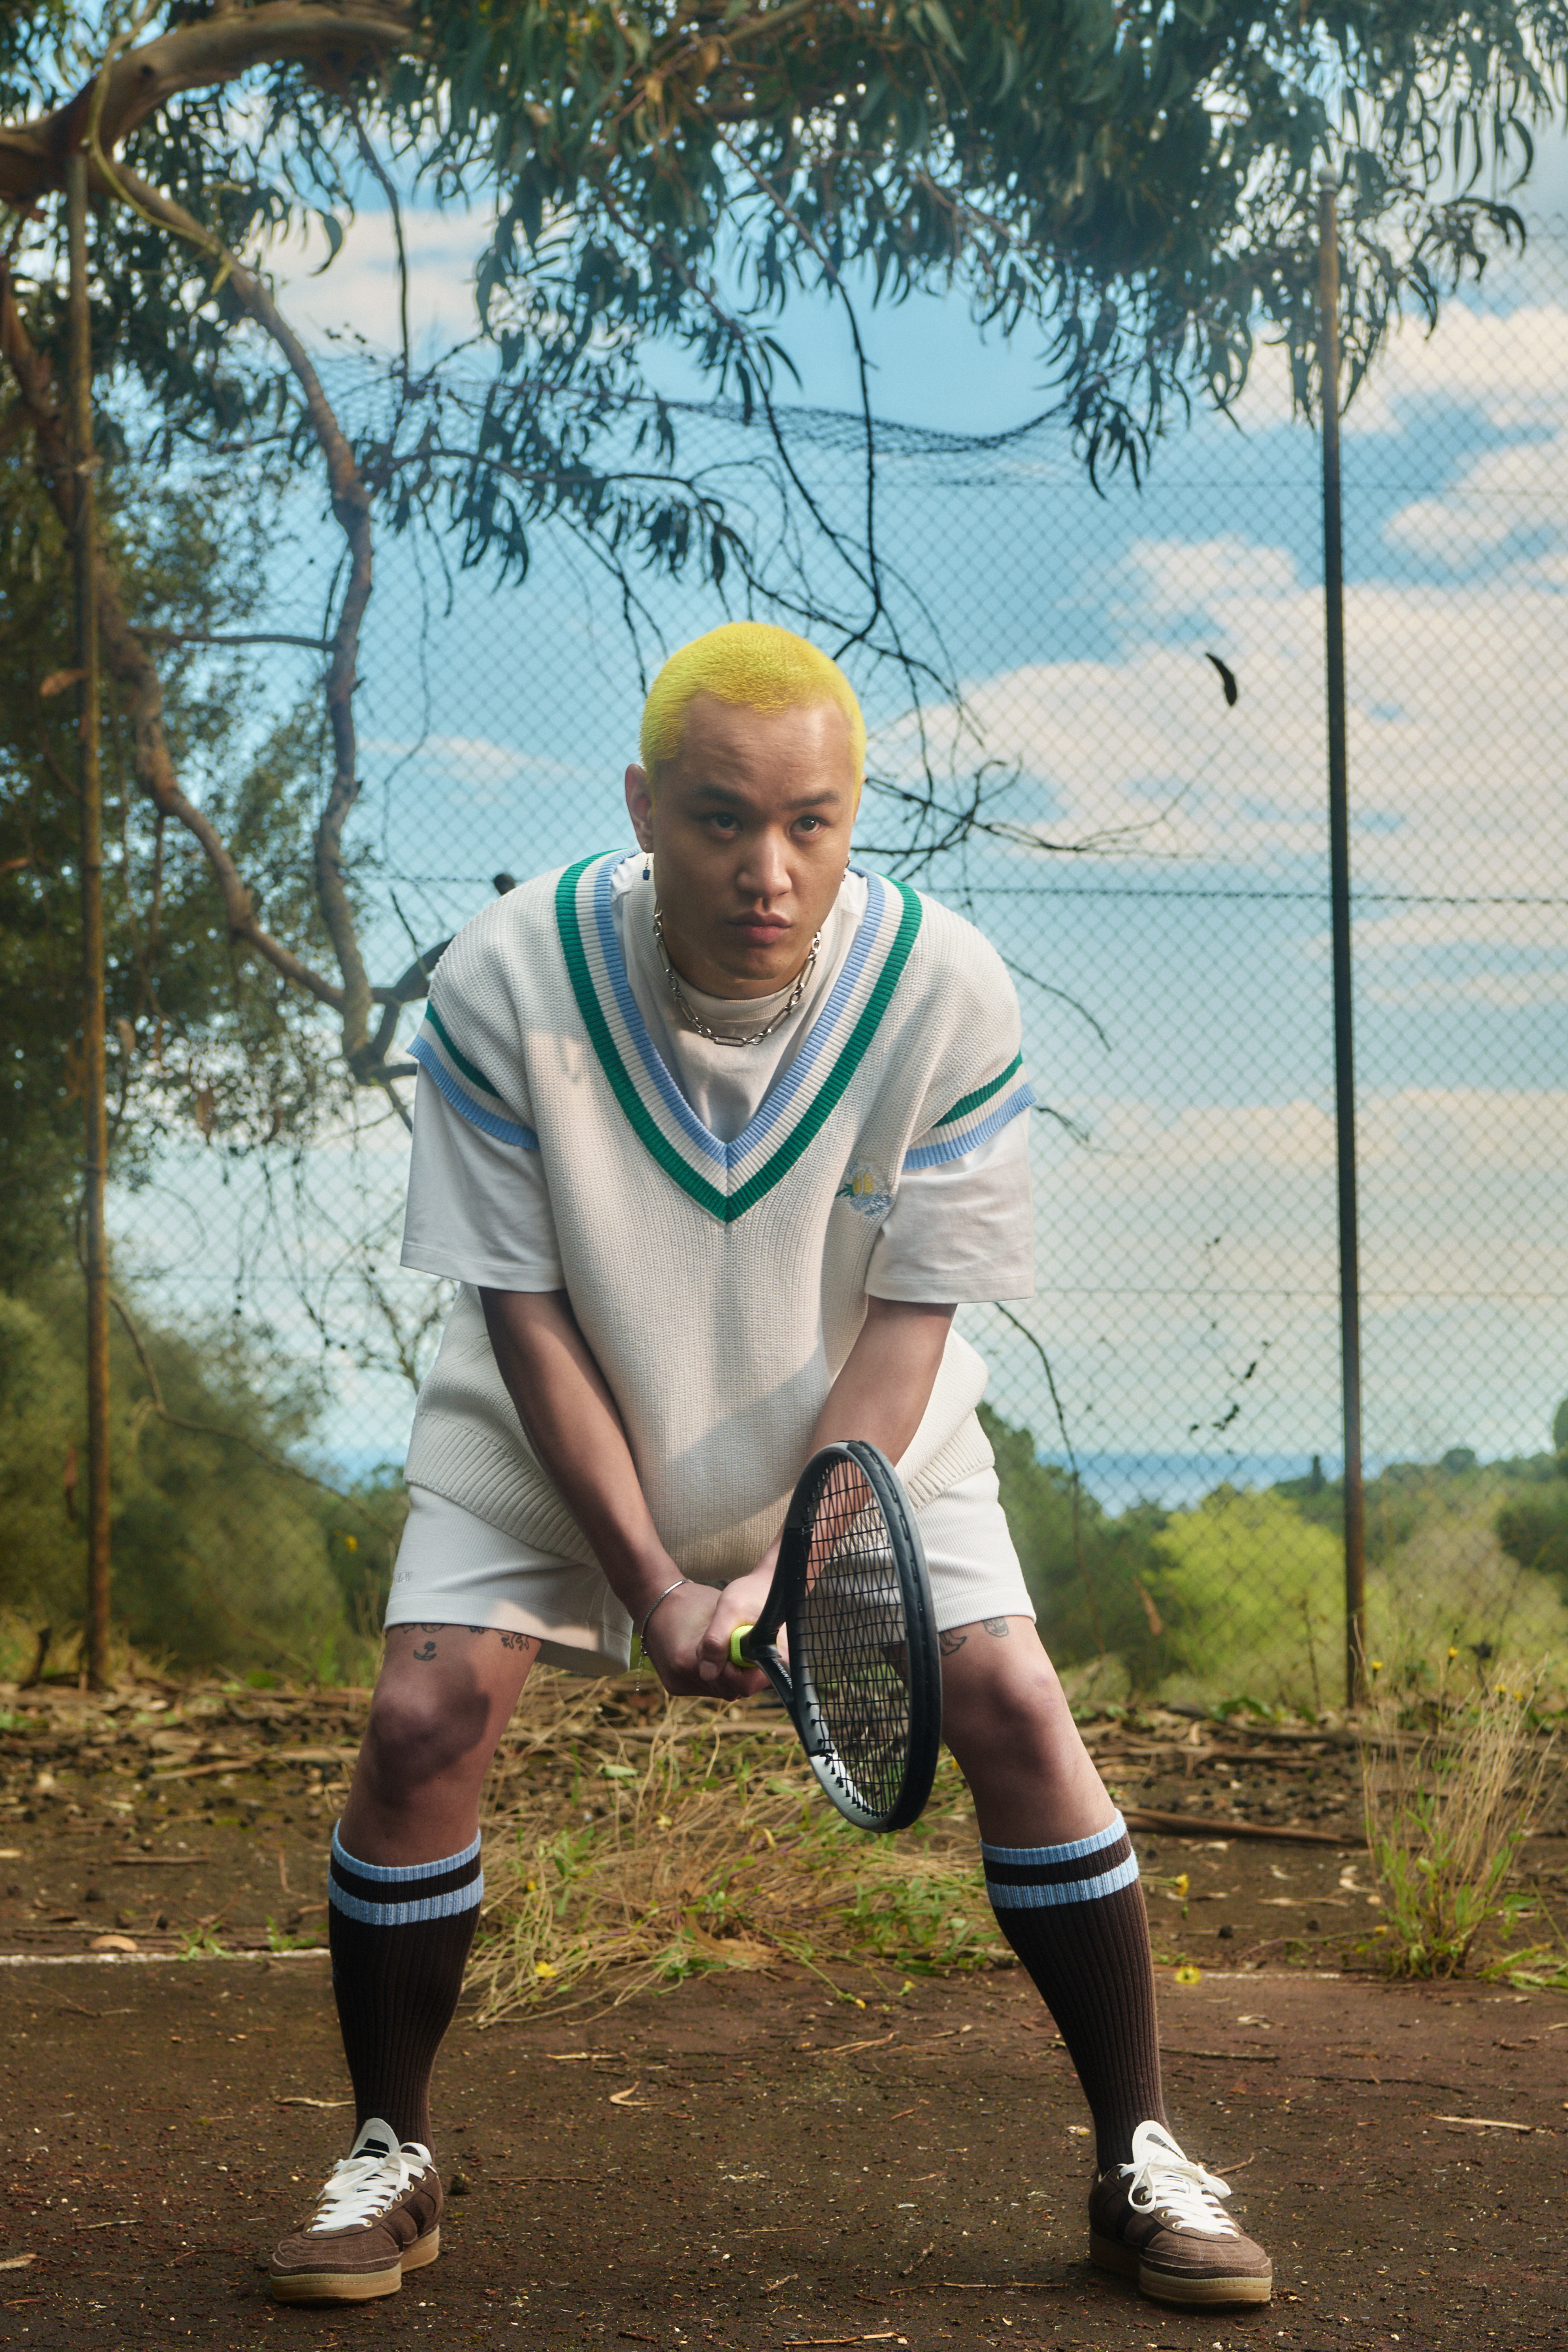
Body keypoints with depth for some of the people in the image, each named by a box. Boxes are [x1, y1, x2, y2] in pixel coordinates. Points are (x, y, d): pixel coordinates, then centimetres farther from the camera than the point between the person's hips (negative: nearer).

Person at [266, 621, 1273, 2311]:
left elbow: (906, 1321, -18)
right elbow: (526, 1306, -18)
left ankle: (1139, 2162, 3)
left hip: (861, 1427, 0)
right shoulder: (506, 983, -26)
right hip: (555, 1427, 0)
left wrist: (801, 1554, -29)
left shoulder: (948, 995, -24)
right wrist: (648, 1577, -23)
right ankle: (388, 2158, 7)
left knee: (1012, 1707, -13)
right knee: (424, 1716, -14)